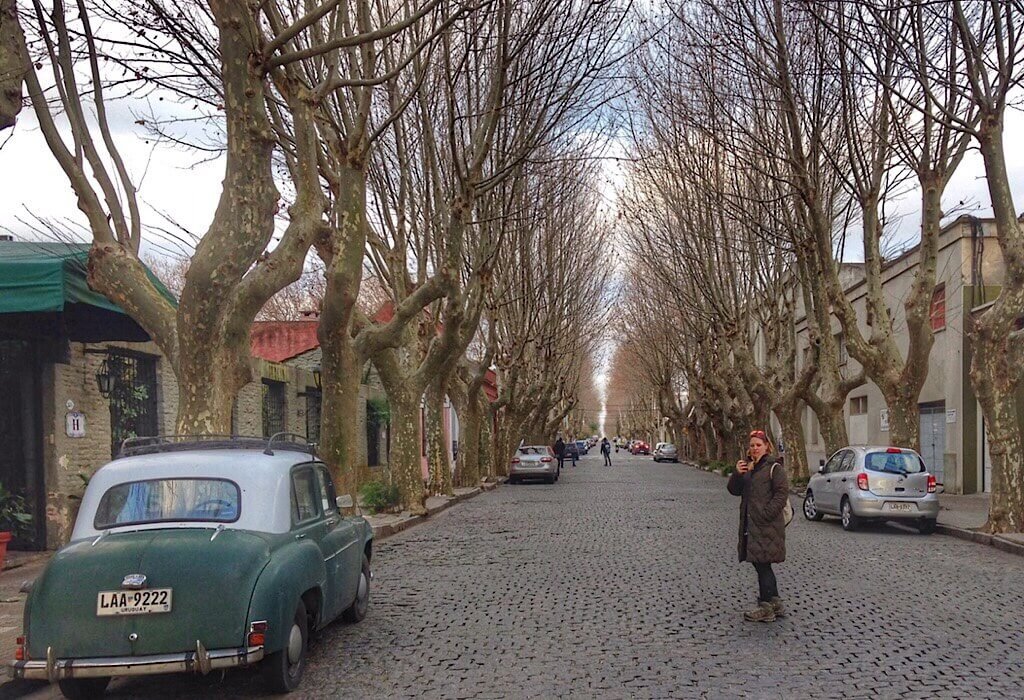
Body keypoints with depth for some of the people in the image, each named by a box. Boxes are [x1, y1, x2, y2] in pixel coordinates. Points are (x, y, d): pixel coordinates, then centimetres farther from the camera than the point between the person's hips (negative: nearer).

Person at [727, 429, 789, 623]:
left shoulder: (774, 468, -7)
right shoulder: (747, 467, 15)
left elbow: (782, 494, -14)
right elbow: (734, 490, 12)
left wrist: (765, 514, -20)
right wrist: (737, 474, -8)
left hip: (767, 526, -8)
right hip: (750, 525, 8)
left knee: (762, 564, -5)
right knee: (761, 565, 14)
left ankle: (766, 608, 3)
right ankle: (775, 603, 25)